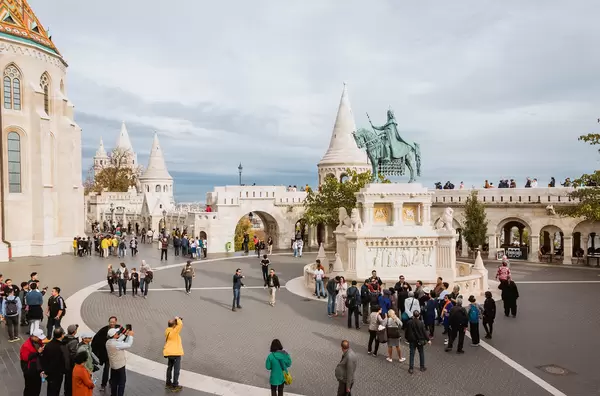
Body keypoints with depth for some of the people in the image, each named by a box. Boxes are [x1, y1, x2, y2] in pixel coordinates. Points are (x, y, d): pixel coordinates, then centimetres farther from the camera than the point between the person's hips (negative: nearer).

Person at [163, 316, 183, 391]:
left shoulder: (167, 331, 3)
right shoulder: (174, 331, -20)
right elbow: (180, 324, -31)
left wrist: (176, 320, 8)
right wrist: (178, 319, -12)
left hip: (169, 352, 8)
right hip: (176, 353, -8)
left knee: (170, 367, 22)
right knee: (176, 369, 0)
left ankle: (168, 383, 33)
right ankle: (175, 386, 2)